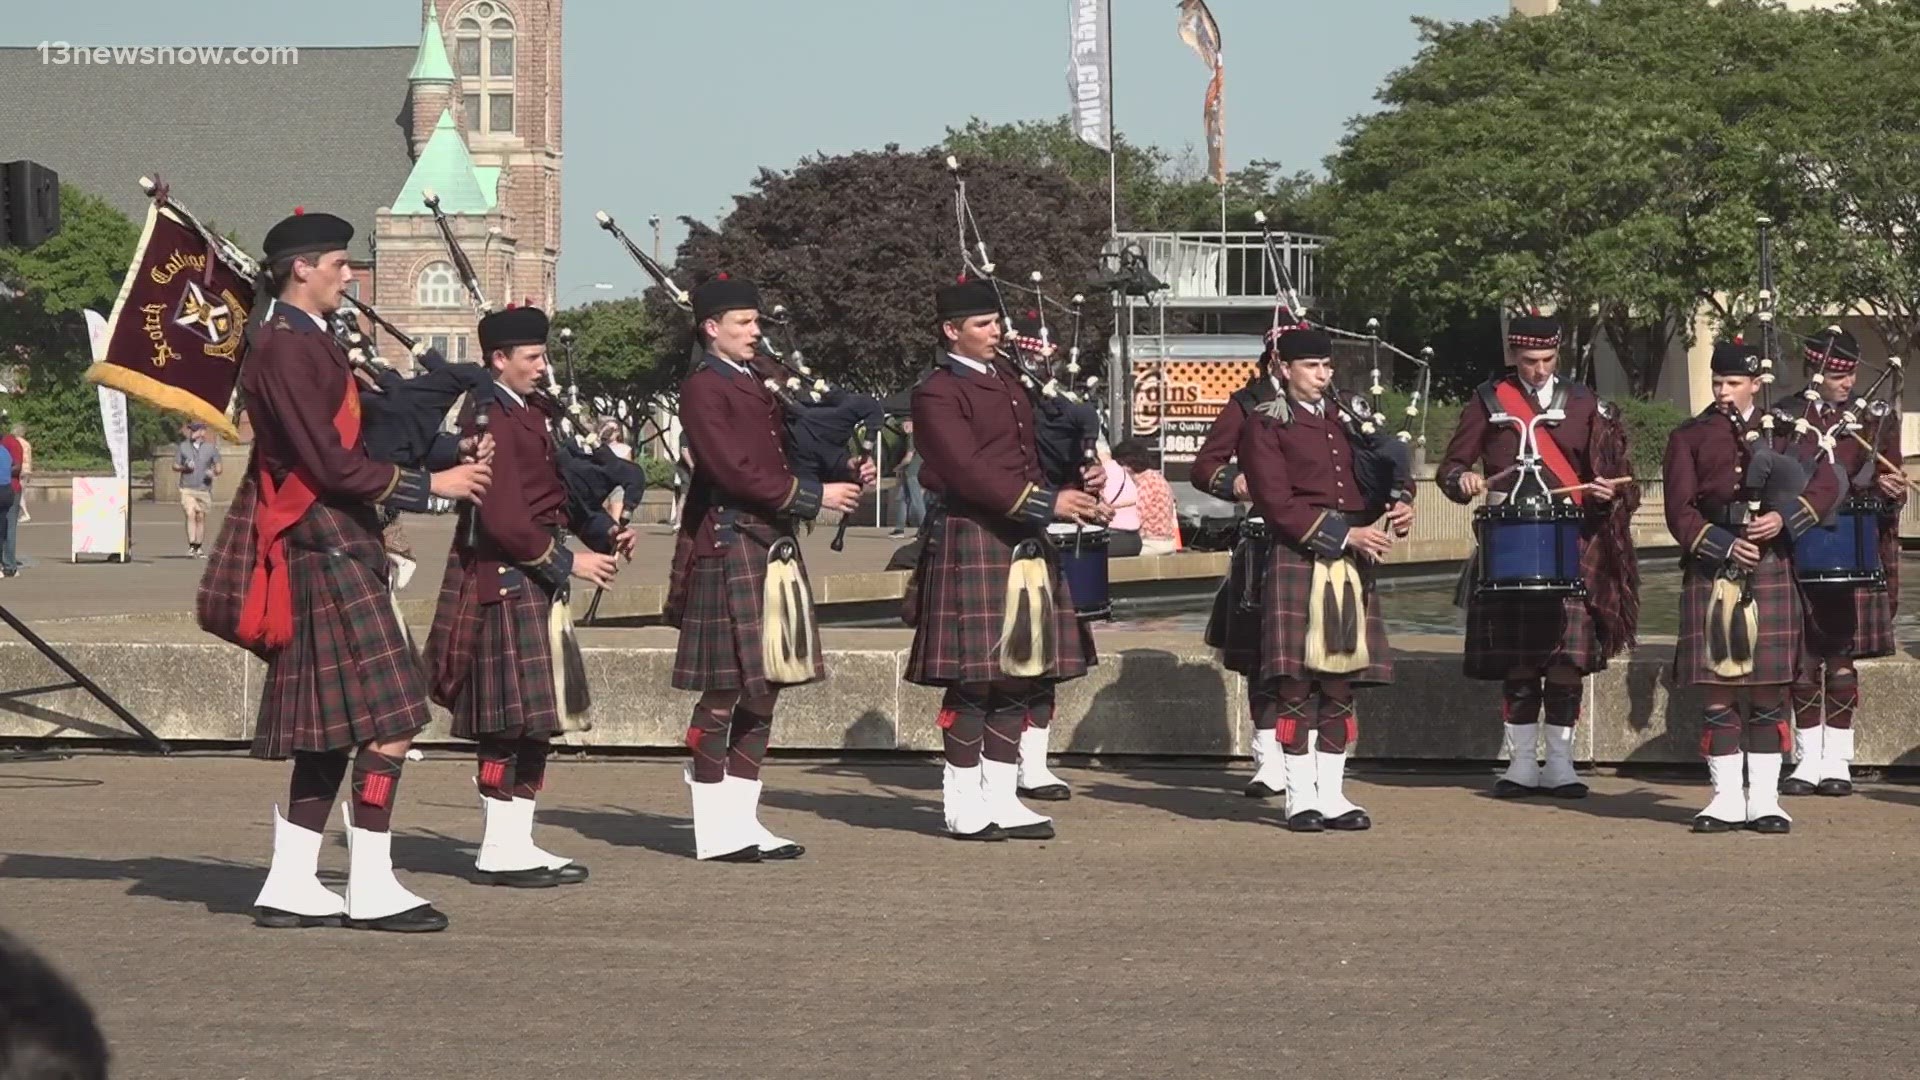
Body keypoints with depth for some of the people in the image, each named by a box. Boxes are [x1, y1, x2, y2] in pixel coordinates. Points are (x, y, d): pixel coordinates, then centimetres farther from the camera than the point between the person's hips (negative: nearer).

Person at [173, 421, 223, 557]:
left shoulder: (211, 448, 4)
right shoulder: (183, 446, 5)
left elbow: (218, 468, 6)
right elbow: (175, 466, 10)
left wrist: (214, 472, -16)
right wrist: (184, 468, -11)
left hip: (204, 489, 1)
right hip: (187, 488, -1)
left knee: (201, 517, 7)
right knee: (190, 515, -14)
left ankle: (198, 548, 17)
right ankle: (191, 547, -19)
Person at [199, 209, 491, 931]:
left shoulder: (306, 342, 18)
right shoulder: (287, 348, -14)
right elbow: (328, 466, -19)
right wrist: (429, 484, -12)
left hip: (334, 549, 11)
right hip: (326, 550, -11)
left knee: (333, 729, 11)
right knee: (389, 719, -10)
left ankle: (291, 886, 14)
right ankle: (371, 890, -7)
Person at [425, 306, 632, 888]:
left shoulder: (533, 413, 15)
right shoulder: (490, 420, -15)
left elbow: (557, 491, 19)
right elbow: (504, 522, -21)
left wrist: (604, 531, 3)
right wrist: (568, 561, -16)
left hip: (536, 584, 10)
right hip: (504, 583, -10)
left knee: (535, 723, 12)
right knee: (509, 722, -6)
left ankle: (518, 845, 18)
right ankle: (499, 851, 0)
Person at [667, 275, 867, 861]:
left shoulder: (757, 385, 19)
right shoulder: (703, 389, -9)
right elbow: (735, 471, -17)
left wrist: (846, 475, 3)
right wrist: (815, 495, -16)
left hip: (772, 548, 9)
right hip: (728, 547, -9)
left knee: (763, 690, 9)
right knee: (723, 692, -5)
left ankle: (742, 821, 15)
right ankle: (715, 831, 0)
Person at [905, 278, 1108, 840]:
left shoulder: (1008, 377, 17)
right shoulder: (938, 393, -9)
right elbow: (969, 472, -18)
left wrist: (1077, 484, 5)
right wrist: (1046, 502, -22)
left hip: (1023, 542, 8)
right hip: (970, 544, -8)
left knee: (1019, 675, 9)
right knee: (972, 678, -5)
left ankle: (1000, 798, 15)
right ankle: (964, 807, 2)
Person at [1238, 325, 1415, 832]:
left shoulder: (1345, 420, 18)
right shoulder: (1265, 425, -1)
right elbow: (1278, 504, -10)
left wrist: (1399, 508, -2)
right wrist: (1345, 534, -16)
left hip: (1351, 562, 6)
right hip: (1298, 561, -6)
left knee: (1341, 683, 5)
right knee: (1295, 683, -6)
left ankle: (1332, 795, 10)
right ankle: (1301, 798, 0)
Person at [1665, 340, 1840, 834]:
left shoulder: (1785, 430, 10)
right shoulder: (1689, 438, 9)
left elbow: (1826, 484, 0)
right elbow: (1680, 511, 1)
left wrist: (1784, 517, -16)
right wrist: (1725, 547, -12)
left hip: (1770, 571, 0)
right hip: (1711, 572, 0)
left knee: (1768, 693, 1)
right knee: (1718, 694, -1)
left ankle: (1764, 800, 6)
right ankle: (1727, 799, 5)